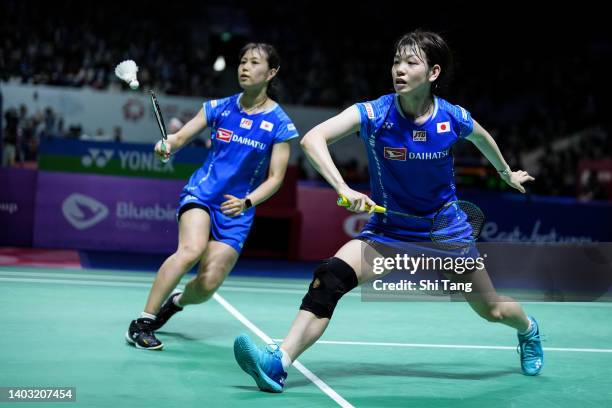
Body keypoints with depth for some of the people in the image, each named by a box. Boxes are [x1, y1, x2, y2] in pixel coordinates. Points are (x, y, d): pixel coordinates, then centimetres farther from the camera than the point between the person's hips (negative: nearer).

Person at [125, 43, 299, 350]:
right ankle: (142, 323, -22)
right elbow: (180, 136, 5)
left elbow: (275, 178, -3)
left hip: (236, 211, 0)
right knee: (192, 248, -30)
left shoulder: (280, 124, -4)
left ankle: (176, 302, 27)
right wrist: (167, 145, -19)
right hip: (201, 192, 0)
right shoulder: (219, 107, 3)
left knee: (207, 284, -10)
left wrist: (247, 202, -20)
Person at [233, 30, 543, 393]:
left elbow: (482, 137, 10)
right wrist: (344, 189, -47)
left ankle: (528, 328, 47)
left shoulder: (454, 118, -15)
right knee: (330, 277, -27)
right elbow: (313, 139, -34)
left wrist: (507, 172, 26)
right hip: (388, 230, -1)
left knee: (492, 310, 10)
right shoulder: (374, 114, -21)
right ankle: (279, 363, -32)